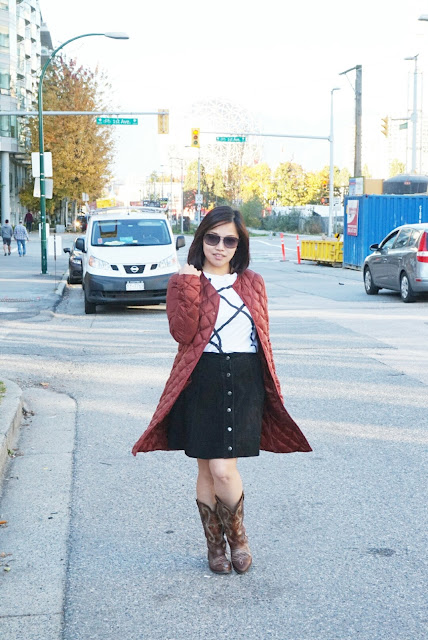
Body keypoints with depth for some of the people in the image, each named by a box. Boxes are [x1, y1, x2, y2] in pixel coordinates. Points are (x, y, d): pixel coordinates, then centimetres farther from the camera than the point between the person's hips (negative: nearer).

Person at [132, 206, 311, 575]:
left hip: (244, 384, 1)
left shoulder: (252, 283, 11)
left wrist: (270, 388, 12)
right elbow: (183, 333, -12)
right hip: (202, 384, -1)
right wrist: (188, 286, -18)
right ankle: (215, 544, 25)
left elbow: (264, 337, 14)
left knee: (223, 470, -8)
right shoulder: (185, 282, 2)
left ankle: (237, 534, 18)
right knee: (207, 470, 6)